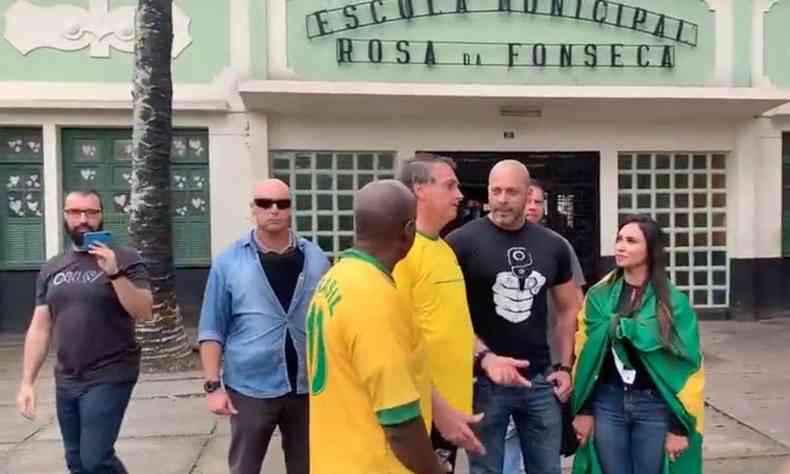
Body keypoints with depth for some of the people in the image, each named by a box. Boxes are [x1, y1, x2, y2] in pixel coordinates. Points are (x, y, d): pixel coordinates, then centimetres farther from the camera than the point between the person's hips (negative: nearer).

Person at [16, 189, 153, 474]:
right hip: (65, 382, 5)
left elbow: (144, 313, -14)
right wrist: (27, 381, 5)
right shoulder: (51, 268, 9)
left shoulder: (124, 259, -6)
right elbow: (39, 328, 10)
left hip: (110, 378, -5)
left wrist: (114, 273, -23)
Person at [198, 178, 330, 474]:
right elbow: (212, 330, -3)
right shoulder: (229, 262, -5)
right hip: (251, 388, -2)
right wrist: (213, 385, -9)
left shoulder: (315, 258, 1)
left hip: (308, 386, 2)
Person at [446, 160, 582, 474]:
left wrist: (565, 366, 7)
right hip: (484, 380, -4)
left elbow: (568, 308, 15)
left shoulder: (552, 246, 5)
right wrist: (485, 357, -22)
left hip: (540, 380, 4)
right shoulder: (462, 243, -9)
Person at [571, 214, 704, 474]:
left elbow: (687, 366, -5)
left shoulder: (673, 301, -6)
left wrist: (679, 426, -7)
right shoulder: (599, 296, 0)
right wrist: (583, 410, 0)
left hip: (655, 407, -2)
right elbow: (584, 356, 3)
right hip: (607, 403, 2)